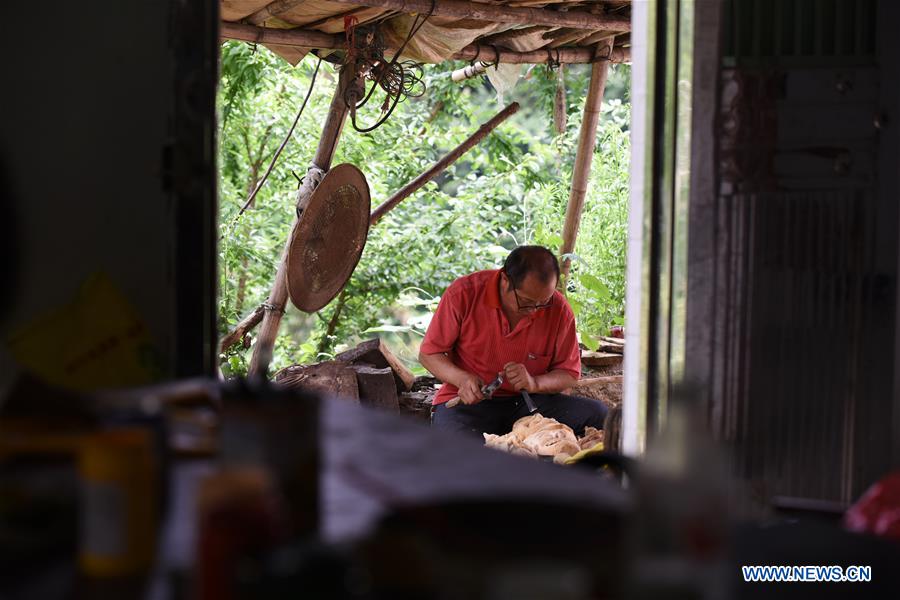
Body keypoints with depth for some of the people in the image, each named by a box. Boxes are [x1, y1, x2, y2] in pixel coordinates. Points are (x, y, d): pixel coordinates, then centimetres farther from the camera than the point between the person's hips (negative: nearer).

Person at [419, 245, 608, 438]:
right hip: (469, 402, -3)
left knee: (596, 414, -19)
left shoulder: (559, 310, -6)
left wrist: (534, 383, -18)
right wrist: (462, 379, -22)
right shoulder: (464, 294, -12)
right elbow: (428, 353, -2)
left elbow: (569, 374, 4)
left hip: (526, 402, 3)